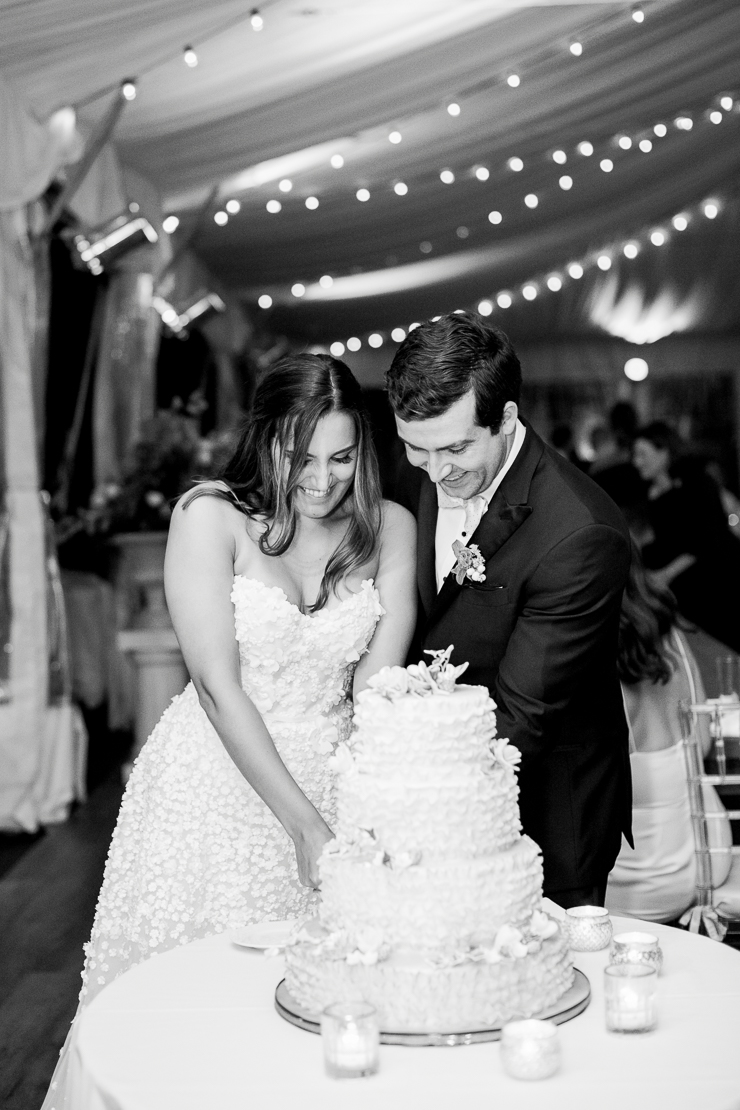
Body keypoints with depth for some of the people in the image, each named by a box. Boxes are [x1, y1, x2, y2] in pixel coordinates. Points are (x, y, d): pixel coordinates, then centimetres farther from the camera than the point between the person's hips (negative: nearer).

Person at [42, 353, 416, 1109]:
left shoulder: (388, 528, -3)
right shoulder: (210, 516, -12)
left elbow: (375, 688, -8)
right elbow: (219, 686, -16)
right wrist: (304, 823, -20)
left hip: (332, 780, 3)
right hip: (216, 784, -2)